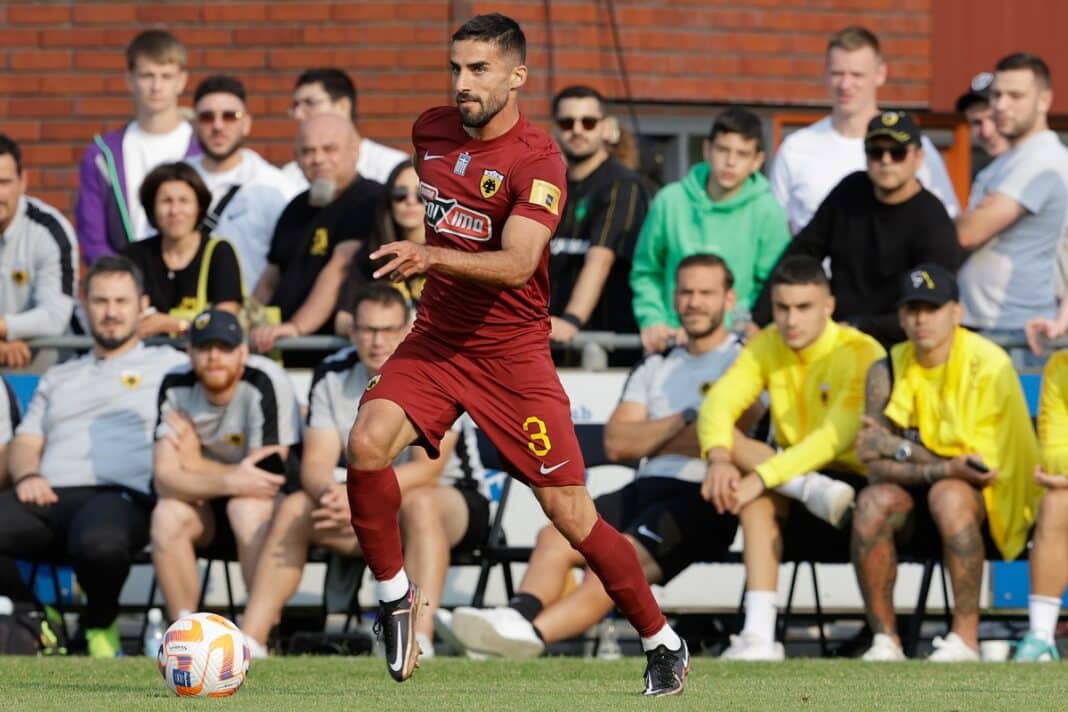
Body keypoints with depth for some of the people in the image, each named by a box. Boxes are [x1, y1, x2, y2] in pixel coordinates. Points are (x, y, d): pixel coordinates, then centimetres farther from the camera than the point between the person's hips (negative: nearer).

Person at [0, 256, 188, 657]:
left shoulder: (169, 365, 21)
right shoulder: (58, 379, 34)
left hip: (122, 495, -4)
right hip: (50, 496, 4)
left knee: (98, 542, -42)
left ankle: (100, 625, -7)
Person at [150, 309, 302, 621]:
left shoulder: (266, 383, -22)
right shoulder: (177, 387, -10)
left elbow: (265, 476, -23)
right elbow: (165, 478, -19)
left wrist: (195, 463, -14)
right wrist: (230, 481, -35)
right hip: (207, 508, 4)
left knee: (247, 508, -36)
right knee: (167, 514, -27)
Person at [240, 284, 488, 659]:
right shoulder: (333, 376, -2)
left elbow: (427, 470, -25)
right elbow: (316, 464, -8)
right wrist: (329, 492, -34)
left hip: (450, 504, -5)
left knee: (418, 503, -38)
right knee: (294, 507, -18)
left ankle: (421, 640, -51)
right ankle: (251, 640, -23)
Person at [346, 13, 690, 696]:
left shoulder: (539, 163, -17)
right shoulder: (432, 130, 3)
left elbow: (517, 264, -32)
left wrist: (433, 256, -45)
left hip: (513, 352, -5)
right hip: (435, 338, 5)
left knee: (571, 513, -4)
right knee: (367, 442, -22)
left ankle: (663, 643, 14)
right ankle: (396, 594, -2)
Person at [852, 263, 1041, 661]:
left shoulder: (989, 366, -14)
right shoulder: (887, 372, -1)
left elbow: (982, 466, -20)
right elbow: (878, 467, -11)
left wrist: (899, 449, -12)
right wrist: (944, 468, -29)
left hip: (990, 509, -4)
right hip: (919, 514, 4)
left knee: (949, 495, -36)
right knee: (873, 501, -28)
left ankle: (966, 639, -31)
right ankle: (884, 640, -20)